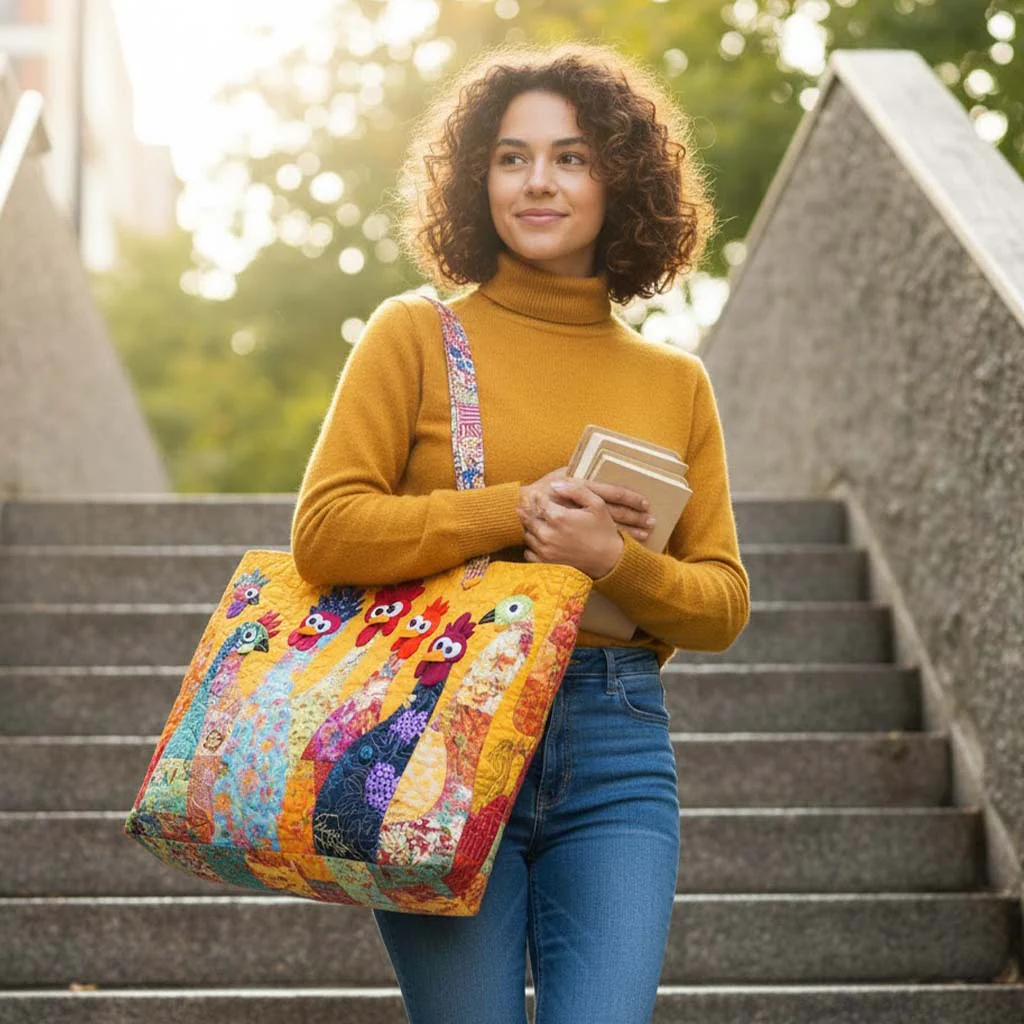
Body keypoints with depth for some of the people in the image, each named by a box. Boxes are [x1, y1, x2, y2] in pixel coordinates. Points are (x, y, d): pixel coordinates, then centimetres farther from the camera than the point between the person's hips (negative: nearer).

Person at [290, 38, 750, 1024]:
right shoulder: (414, 334, 4)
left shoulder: (675, 383, 12)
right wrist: (516, 509, -12)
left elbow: (724, 602, 10)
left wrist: (615, 561, -10)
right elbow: (323, 532, -5)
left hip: (616, 755, 2)